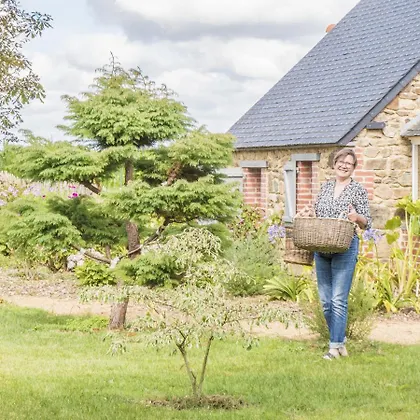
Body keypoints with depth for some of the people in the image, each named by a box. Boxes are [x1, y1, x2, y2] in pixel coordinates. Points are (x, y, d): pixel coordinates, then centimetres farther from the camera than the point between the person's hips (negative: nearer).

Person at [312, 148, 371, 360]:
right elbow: (315, 213, 20)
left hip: (345, 249, -5)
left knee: (339, 300, -9)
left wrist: (356, 217, -23)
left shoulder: (358, 190, -1)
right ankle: (340, 341, 21)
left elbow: (366, 223, -3)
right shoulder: (325, 187, 13)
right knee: (325, 300, 8)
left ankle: (335, 346, -4)